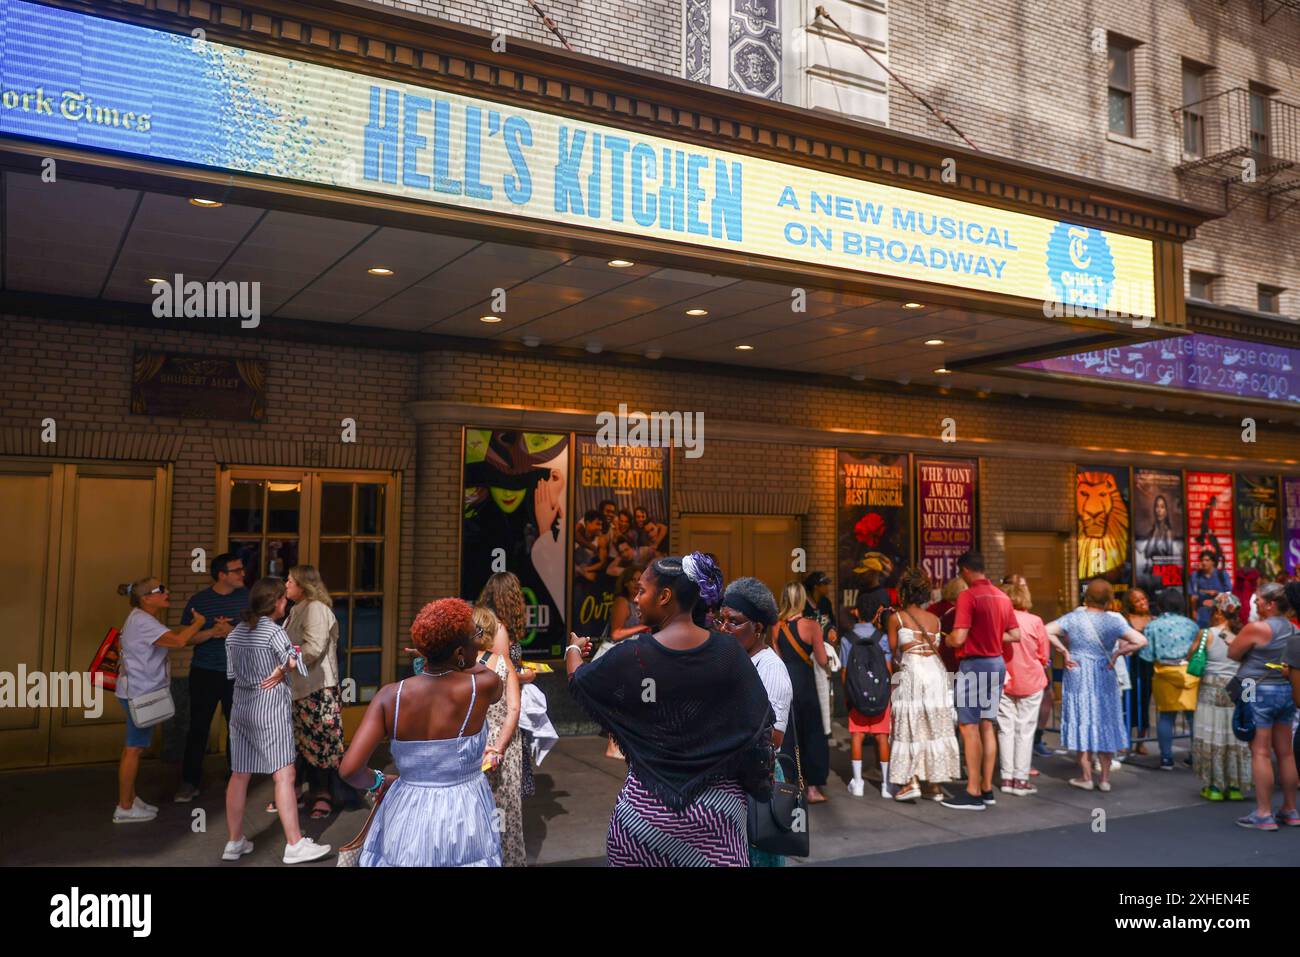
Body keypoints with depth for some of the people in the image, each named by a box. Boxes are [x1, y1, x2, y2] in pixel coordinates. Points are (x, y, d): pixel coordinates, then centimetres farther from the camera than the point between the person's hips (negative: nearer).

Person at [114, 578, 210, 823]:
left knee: (133, 747, 16)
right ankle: (124, 808, 5)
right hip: (139, 692, -11)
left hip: (139, 691, 11)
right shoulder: (141, 621, -19)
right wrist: (199, 623, -11)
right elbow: (178, 641, -28)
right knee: (134, 749, -3)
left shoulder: (144, 619, 14)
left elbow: (178, 635, 9)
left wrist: (212, 633, 0)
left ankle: (130, 799, 25)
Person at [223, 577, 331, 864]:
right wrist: (282, 671, 2)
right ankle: (295, 845, -2)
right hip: (270, 709, -7)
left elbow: (232, 671, 11)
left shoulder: (236, 632, 8)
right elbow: (296, 664, -18)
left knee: (239, 775, 12)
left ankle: (235, 842, 19)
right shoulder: (274, 631, -13)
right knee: (284, 776, -3)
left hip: (240, 708, 7)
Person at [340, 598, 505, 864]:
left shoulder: (390, 697, -15)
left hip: (408, 820, 1)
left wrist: (378, 782, 1)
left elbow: (349, 769, -18)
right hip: (464, 819, -1)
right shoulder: (484, 686, -17)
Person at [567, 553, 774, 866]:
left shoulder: (631, 657, -13)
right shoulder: (729, 651, -8)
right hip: (717, 805, 1)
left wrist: (573, 649, 27)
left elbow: (578, 681, 6)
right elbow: (762, 727, -3)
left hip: (647, 806, -1)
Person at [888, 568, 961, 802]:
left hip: (912, 671, -4)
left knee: (910, 726, 2)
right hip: (936, 671, 4)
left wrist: (898, 664, 25)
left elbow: (893, 652, 7)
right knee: (936, 727, 8)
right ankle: (935, 784, 12)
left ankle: (911, 781, -4)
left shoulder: (895, 618, 2)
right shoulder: (935, 619, 13)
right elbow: (938, 647, 14)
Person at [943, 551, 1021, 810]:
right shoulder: (1002, 597, 7)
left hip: (974, 664, -8)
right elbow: (1015, 635, 12)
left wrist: (946, 639, 0)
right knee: (987, 725, 13)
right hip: (997, 662, 8)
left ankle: (973, 793, -1)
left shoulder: (968, 596, -15)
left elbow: (958, 639, -20)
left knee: (969, 727, -3)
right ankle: (987, 788, 18)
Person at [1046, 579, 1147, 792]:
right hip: (1104, 678, 1)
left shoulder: (1073, 618, -6)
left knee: (1082, 722, 7)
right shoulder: (1113, 621, -6)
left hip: (1077, 676, 0)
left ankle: (1086, 777, 11)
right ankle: (1105, 778, 15)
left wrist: (1065, 652, -8)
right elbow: (1141, 641, -14)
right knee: (1104, 724, 11)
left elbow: (1046, 631, -16)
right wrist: (1116, 654, -5)